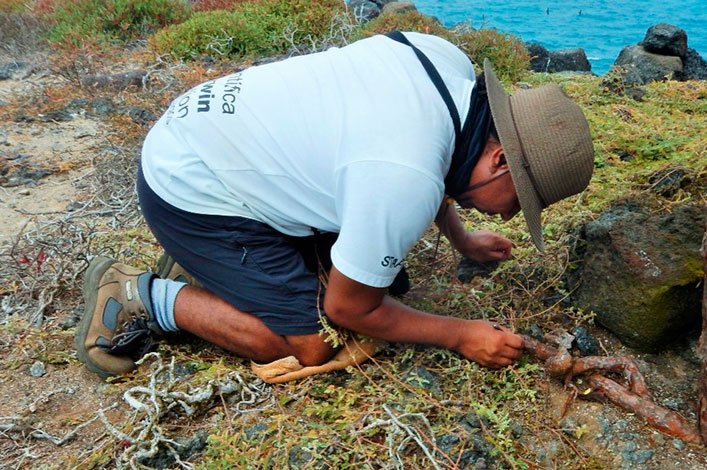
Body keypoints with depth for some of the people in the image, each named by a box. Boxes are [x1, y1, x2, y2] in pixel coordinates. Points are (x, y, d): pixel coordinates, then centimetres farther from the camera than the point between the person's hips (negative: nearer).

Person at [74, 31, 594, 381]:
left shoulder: (450, 62, -9)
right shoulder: (406, 182, -32)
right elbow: (348, 309, -16)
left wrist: (461, 238, 18)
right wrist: (462, 335, -6)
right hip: (191, 191, -8)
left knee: (380, 272, 9)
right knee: (311, 346, -10)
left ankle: (211, 261, 18)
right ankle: (139, 297, 1)